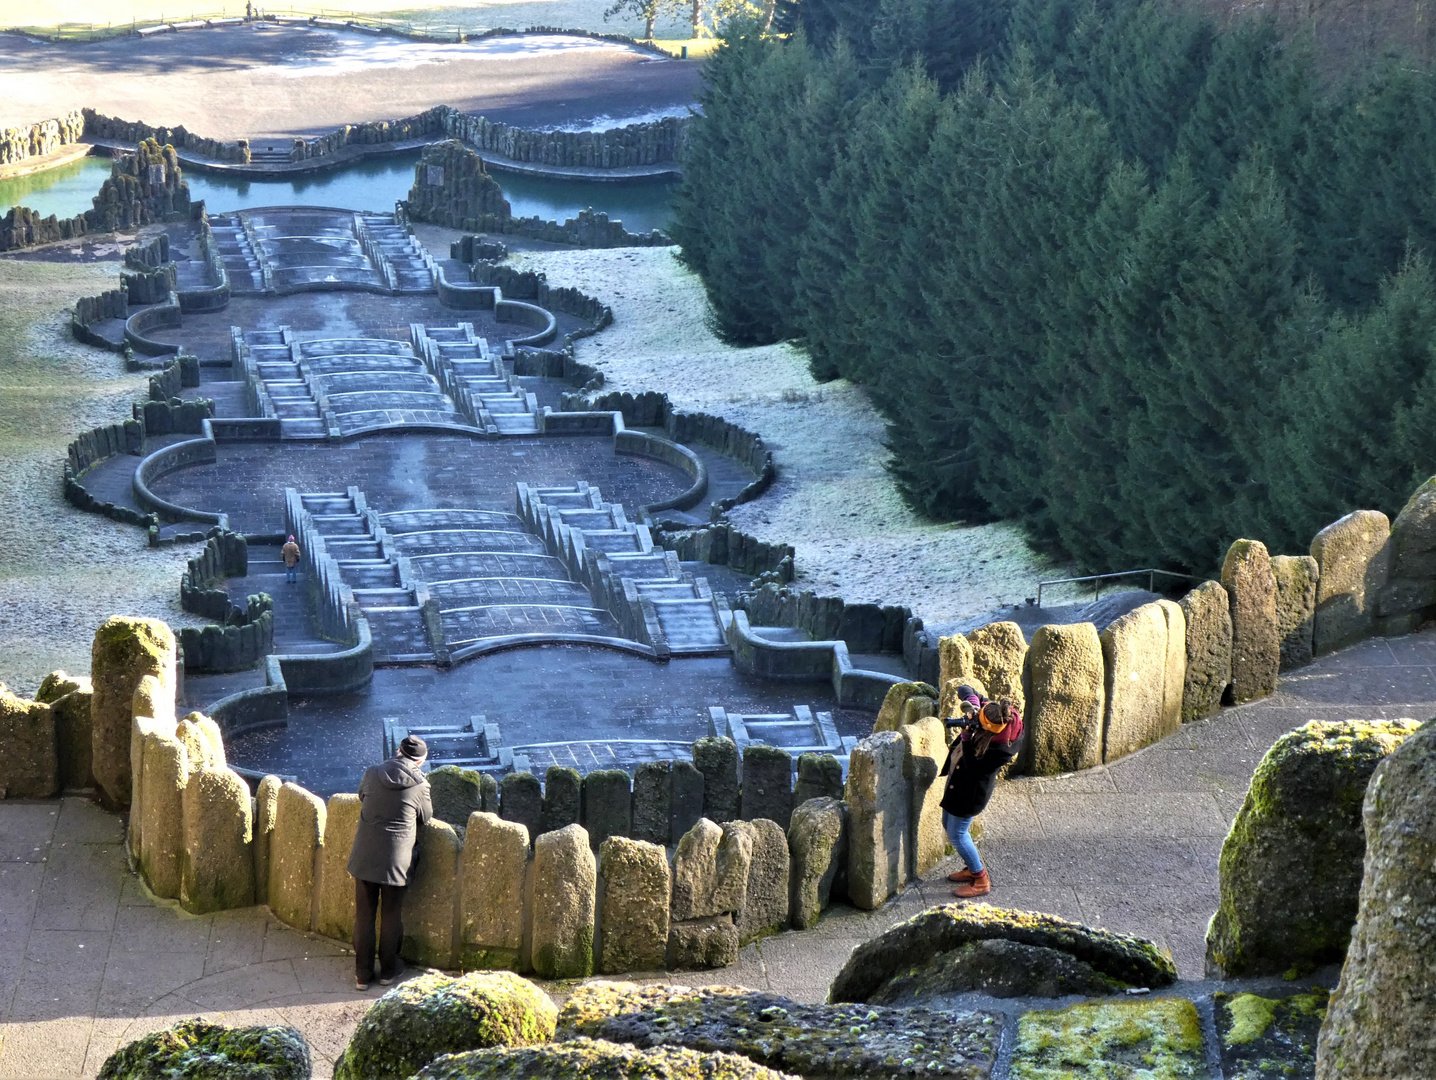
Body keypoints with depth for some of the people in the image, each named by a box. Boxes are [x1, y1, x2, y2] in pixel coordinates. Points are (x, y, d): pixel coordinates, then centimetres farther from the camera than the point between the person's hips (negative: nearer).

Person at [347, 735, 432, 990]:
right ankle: (388, 970, 27)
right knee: (391, 916, 15)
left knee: (364, 916, 12)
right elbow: (425, 819, 5)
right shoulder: (419, 786, -10)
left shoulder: (372, 775, -3)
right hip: (396, 861, -2)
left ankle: (362, 974, 18)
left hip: (364, 858, 2)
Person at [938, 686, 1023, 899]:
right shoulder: (987, 710, -17)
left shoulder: (1003, 748, -35)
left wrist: (967, 737, -40)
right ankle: (973, 868, 42)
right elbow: (964, 690, -7)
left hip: (971, 788, -9)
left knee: (957, 834, 2)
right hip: (957, 774, 9)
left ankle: (981, 881, 20)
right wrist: (971, 700, -29)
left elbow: (973, 767, -30)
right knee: (949, 823, 22)